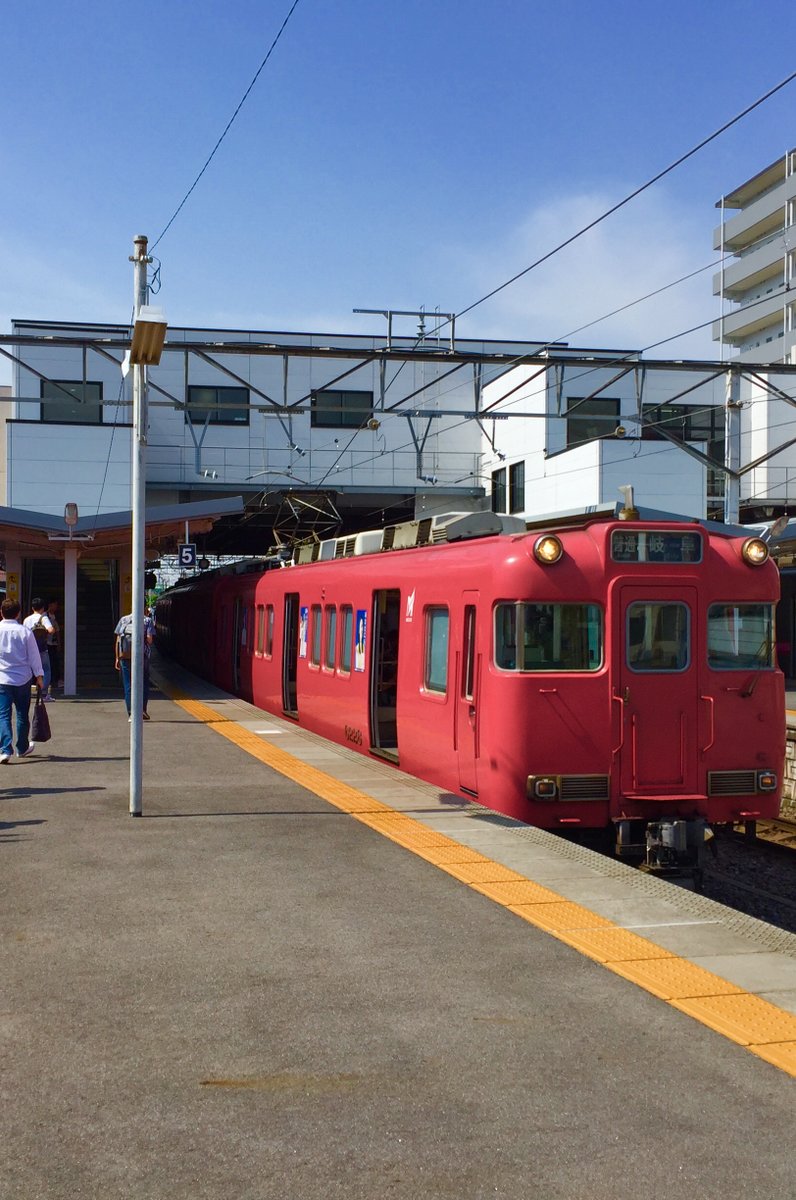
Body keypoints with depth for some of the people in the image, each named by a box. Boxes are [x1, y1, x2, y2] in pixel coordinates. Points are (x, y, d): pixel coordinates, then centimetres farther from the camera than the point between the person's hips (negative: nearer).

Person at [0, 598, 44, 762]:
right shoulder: (25, 631, -5)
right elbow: (34, 656, -1)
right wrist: (39, 675, 9)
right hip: (23, 679, 1)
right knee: (23, 714, 15)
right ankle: (22, 748, 28)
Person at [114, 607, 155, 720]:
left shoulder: (124, 619, 13)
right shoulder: (148, 620, 5)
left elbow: (117, 640, 8)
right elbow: (149, 639, -8)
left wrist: (117, 658, 9)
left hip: (124, 656, 2)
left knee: (128, 685, 6)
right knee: (143, 683, 12)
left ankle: (131, 713, 2)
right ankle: (143, 709, 0)